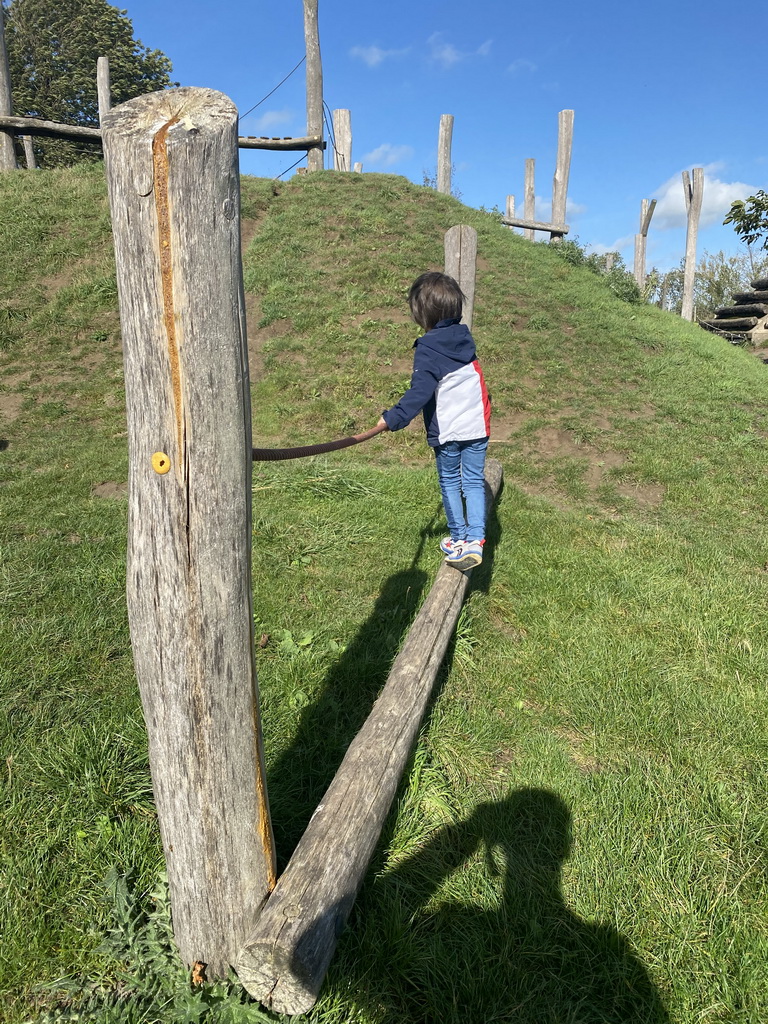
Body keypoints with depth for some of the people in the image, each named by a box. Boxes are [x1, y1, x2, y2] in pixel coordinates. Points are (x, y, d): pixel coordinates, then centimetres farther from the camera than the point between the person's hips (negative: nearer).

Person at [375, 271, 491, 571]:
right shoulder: (465, 338, 7)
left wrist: (394, 418, -27)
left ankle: (459, 539, 21)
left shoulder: (428, 348, -14)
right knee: (474, 482, 7)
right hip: (477, 427, 5)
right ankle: (475, 541, -1)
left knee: (450, 483, 12)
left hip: (446, 432, -4)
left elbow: (420, 392, -24)